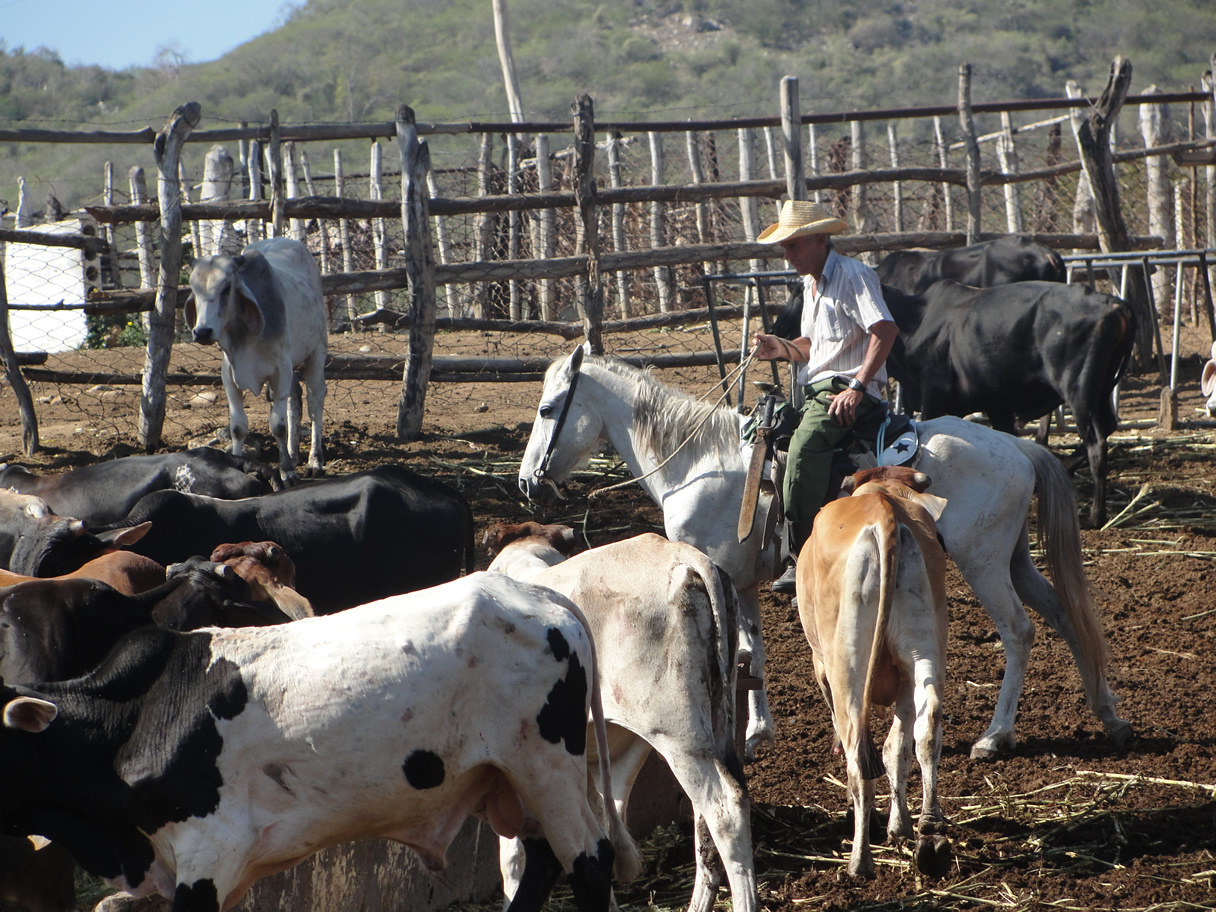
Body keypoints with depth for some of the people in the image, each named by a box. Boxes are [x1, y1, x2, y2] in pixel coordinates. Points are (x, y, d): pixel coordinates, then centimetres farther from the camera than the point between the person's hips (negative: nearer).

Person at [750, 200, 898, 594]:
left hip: (846, 390, -10)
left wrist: (857, 387, -25)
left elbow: (886, 330, -21)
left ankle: (803, 560, -28)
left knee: (804, 447, -29)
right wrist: (782, 347, 5)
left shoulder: (852, 275, -10)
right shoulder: (811, 284, 20)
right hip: (816, 391, 10)